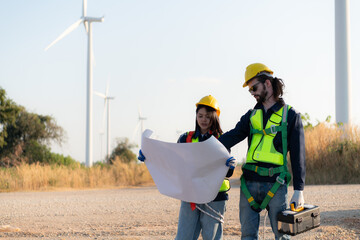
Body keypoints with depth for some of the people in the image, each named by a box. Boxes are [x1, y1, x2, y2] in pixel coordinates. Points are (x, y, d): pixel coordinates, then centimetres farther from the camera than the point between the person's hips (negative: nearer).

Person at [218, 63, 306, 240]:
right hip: (250, 182, 4)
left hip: (275, 183, -4)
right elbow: (232, 136, 2)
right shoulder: (252, 115, 17)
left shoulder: (290, 115, 4)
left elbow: (298, 155, 1)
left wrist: (299, 190, -6)